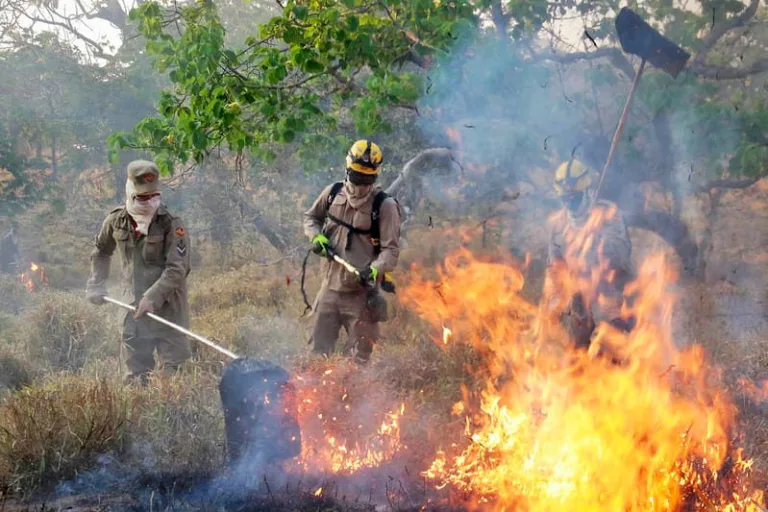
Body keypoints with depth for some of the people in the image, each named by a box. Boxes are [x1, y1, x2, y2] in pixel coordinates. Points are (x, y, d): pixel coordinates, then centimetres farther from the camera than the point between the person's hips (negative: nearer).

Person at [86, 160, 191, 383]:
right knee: (136, 373, 12)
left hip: (167, 309, -4)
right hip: (134, 309, 4)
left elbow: (177, 269, -20)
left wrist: (153, 297, -27)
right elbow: (101, 251, 21)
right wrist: (96, 284, 13)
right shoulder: (116, 221, 1)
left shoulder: (171, 225, -14)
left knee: (173, 372, -4)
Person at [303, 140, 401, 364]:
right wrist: (317, 236, 0)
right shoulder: (333, 193, 3)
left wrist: (374, 270, -31)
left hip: (361, 292, -4)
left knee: (358, 358, 3)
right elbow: (310, 217, 21)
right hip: (330, 286, 4)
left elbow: (391, 249, -12)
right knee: (318, 350, 10)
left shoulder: (384, 205, -10)